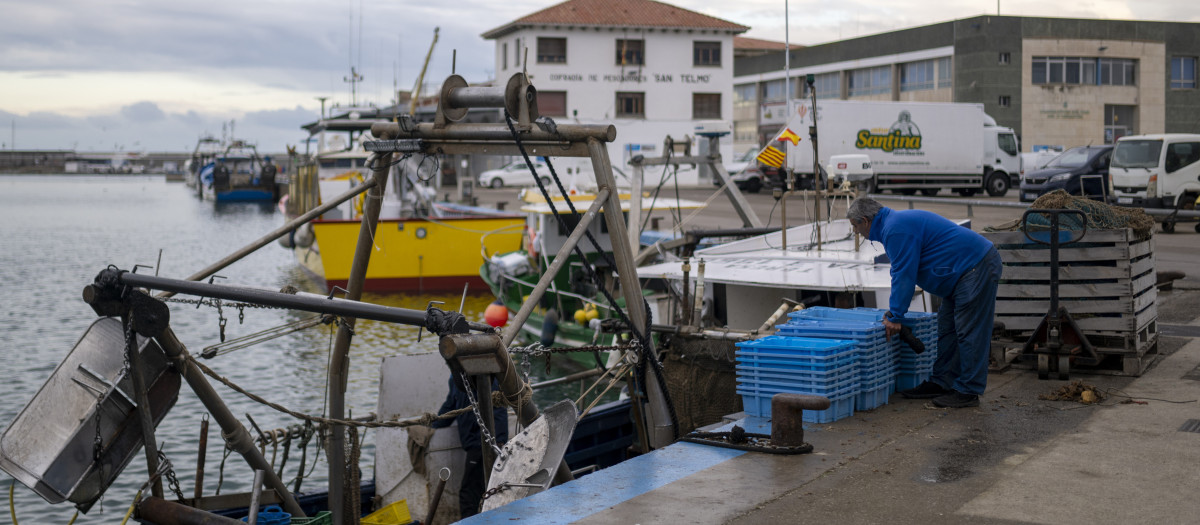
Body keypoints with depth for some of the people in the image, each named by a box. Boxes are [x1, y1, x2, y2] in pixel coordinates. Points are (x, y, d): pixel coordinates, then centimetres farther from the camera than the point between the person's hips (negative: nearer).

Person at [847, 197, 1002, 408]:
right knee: (947, 329, 15)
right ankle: (942, 382, 21)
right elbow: (902, 272, 24)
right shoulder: (897, 221, 16)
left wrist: (895, 316, -12)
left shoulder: (896, 230, -19)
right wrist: (894, 309, 21)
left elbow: (904, 275, -19)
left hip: (976, 268, -11)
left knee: (969, 332, -7)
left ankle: (968, 392, -3)